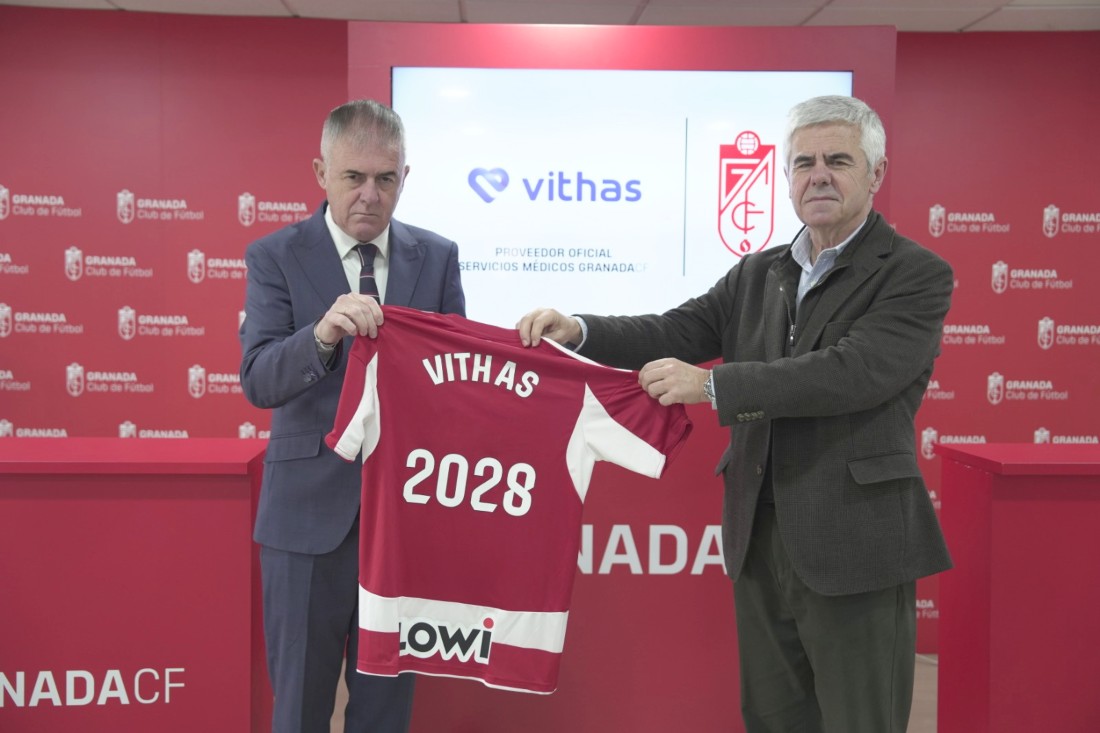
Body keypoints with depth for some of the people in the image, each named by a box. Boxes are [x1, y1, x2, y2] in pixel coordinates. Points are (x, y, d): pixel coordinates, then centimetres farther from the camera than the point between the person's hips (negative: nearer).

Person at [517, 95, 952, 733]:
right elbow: (677, 332, 6)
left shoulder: (917, 274, -7)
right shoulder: (758, 274, 12)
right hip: (761, 539, 6)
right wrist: (576, 331, -11)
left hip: (854, 544, -6)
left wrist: (710, 384, -25)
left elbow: (855, 371, -22)